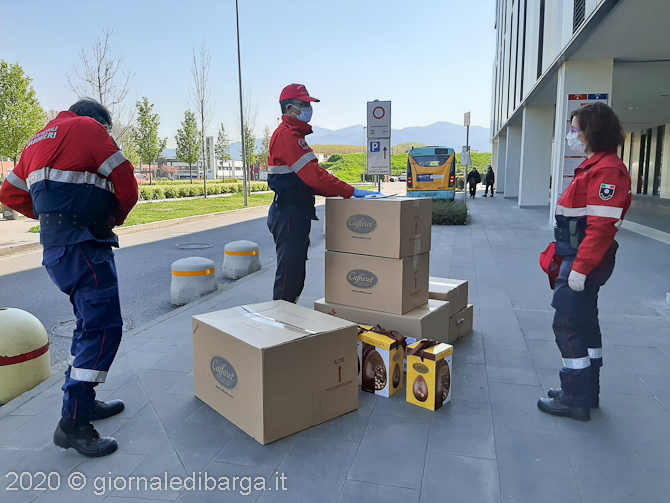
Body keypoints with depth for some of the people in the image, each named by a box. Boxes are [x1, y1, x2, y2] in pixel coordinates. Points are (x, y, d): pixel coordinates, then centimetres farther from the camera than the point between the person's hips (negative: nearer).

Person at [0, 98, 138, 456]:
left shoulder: (38, 141, 24)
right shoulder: (89, 127, 0)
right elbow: (127, 187, -6)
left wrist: (50, 216, 21)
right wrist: (113, 220, 10)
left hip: (57, 246, 9)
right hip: (83, 247, -9)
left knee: (92, 323, 18)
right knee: (103, 326, -11)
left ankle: (83, 401, 26)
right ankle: (73, 423, -10)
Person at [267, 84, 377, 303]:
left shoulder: (294, 135, 21)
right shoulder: (286, 135, -13)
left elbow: (309, 178, 19)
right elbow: (313, 175, -22)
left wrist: (343, 192, 9)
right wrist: (352, 192, -18)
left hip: (296, 216, 11)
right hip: (289, 216, -11)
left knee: (296, 276, 17)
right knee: (289, 275, -4)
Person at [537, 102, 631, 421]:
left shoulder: (607, 170, -18)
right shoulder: (595, 165, 16)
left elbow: (601, 226, -25)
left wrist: (580, 268, -24)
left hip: (586, 260, -11)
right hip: (581, 261, 11)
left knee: (568, 326, -4)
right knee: (584, 323, 17)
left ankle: (575, 400, 9)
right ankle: (586, 393, 31)